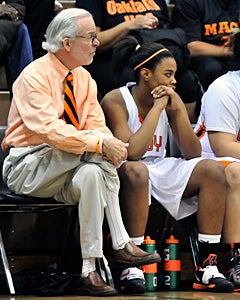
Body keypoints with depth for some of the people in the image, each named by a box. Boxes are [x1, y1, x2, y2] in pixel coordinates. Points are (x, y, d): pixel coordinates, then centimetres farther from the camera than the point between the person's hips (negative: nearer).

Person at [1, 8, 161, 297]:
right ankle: (121, 243, -29)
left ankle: (89, 271, -35)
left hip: (63, 175, 6)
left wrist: (112, 143, -22)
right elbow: (50, 131, -28)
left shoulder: (83, 78, 8)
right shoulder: (35, 76, -15)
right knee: (95, 148, -30)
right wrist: (99, 143, -32)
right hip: (28, 168, -6)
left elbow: (97, 125, 2)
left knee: (92, 174, -31)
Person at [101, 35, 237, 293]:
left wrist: (177, 111, -14)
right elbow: (131, 153, -26)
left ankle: (207, 266, -20)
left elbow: (192, 154, -1)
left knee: (213, 170, -14)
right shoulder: (115, 101, -13)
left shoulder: (172, 100, 3)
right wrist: (157, 108, -20)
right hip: (125, 173, -6)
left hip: (160, 170, 6)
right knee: (136, 170, -39)